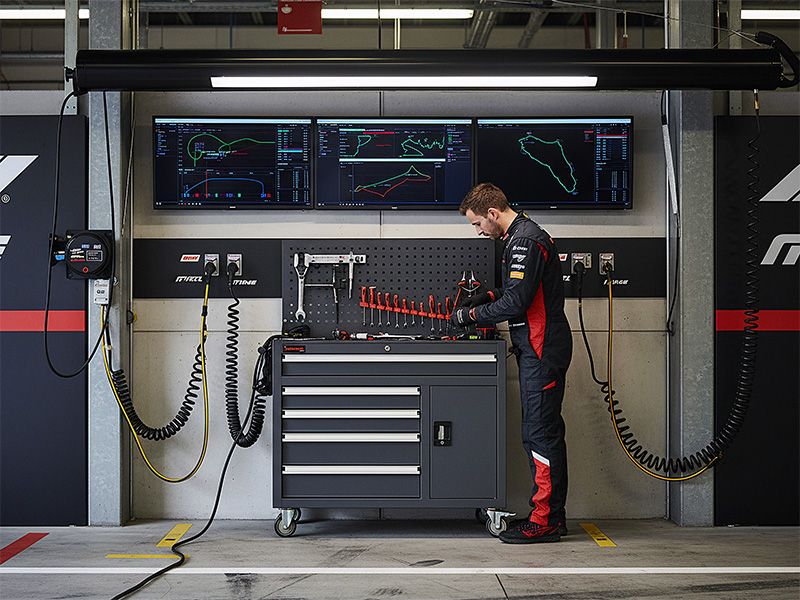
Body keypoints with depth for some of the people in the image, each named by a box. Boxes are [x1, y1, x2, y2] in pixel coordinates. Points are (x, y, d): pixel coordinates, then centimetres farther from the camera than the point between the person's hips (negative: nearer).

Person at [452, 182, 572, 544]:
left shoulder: (525, 241, -16)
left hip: (542, 351, -11)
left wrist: (471, 315, -10)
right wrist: (485, 297, 13)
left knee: (540, 434, -8)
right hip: (537, 349, 11)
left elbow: (516, 302, -21)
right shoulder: (522, 236, 17)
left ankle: (545, 521, -3)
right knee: (543, 433, 13)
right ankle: (551, 514, 19)